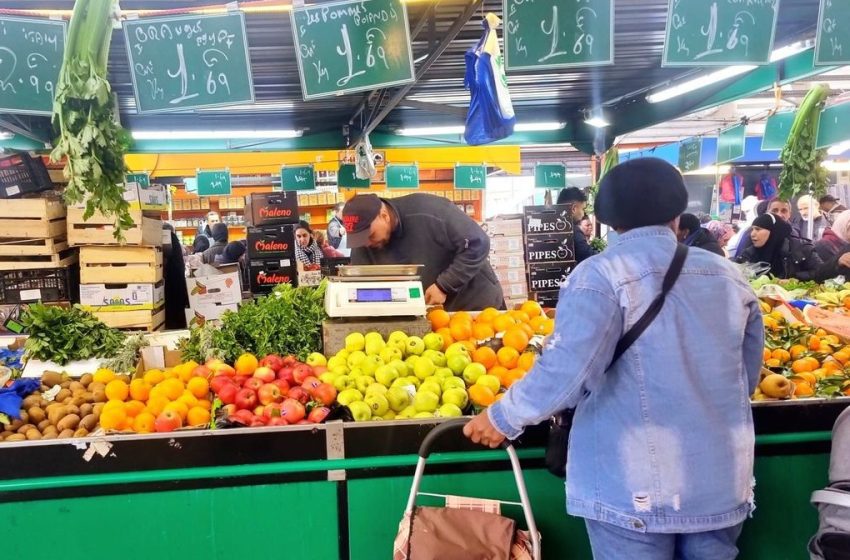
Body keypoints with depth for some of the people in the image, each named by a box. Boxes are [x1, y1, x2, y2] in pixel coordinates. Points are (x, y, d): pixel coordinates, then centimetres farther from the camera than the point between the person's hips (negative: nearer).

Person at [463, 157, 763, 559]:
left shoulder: (602, 276, -12)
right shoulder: (729, 276, 5)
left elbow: (566, 373, -21)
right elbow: (746, 379, 13)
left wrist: (502, 418, -5)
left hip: (635, 490, -5)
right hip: (722, 483, 5)